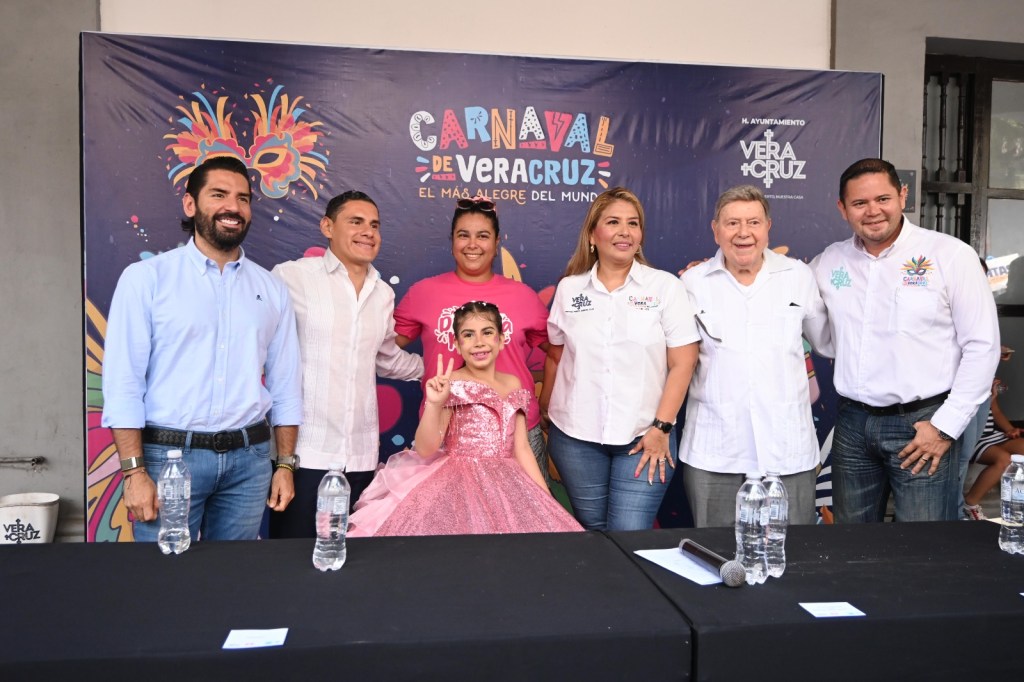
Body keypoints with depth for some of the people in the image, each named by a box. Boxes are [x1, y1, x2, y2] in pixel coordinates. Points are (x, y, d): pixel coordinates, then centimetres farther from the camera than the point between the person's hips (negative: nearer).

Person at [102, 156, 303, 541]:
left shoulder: (271, 289, 7)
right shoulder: (146, 278, -3)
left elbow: (285, 384, 8)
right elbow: (122, 380, -7)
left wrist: (285, 465, 6)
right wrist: (134, 471, -11)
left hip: (248, 458, 3)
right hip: (169, 454, -3)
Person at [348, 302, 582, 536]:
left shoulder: (513, 385, 9)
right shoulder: (451, 385, -4)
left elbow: (521, 448, 10)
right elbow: (425, 449, -10)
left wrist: (546, 498, 5)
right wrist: (434, 404, -24)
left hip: (507, 484, 5)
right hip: (458, 484, -4)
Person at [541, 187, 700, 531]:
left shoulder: (666, 286, -2)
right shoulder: (568, 288, 5)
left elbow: (682, 362, -4)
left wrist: (661, 427, -9)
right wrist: (544, 414, 13)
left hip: (645, 437, -2)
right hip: (575, 437, 2)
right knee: (592, 532, 12)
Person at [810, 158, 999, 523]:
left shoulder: (951, 255, -5)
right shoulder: (829, 262, 5)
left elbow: (981, 345, -6)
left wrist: (946, 426, -10)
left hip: (922, 422, -3)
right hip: (852, 422, 4)